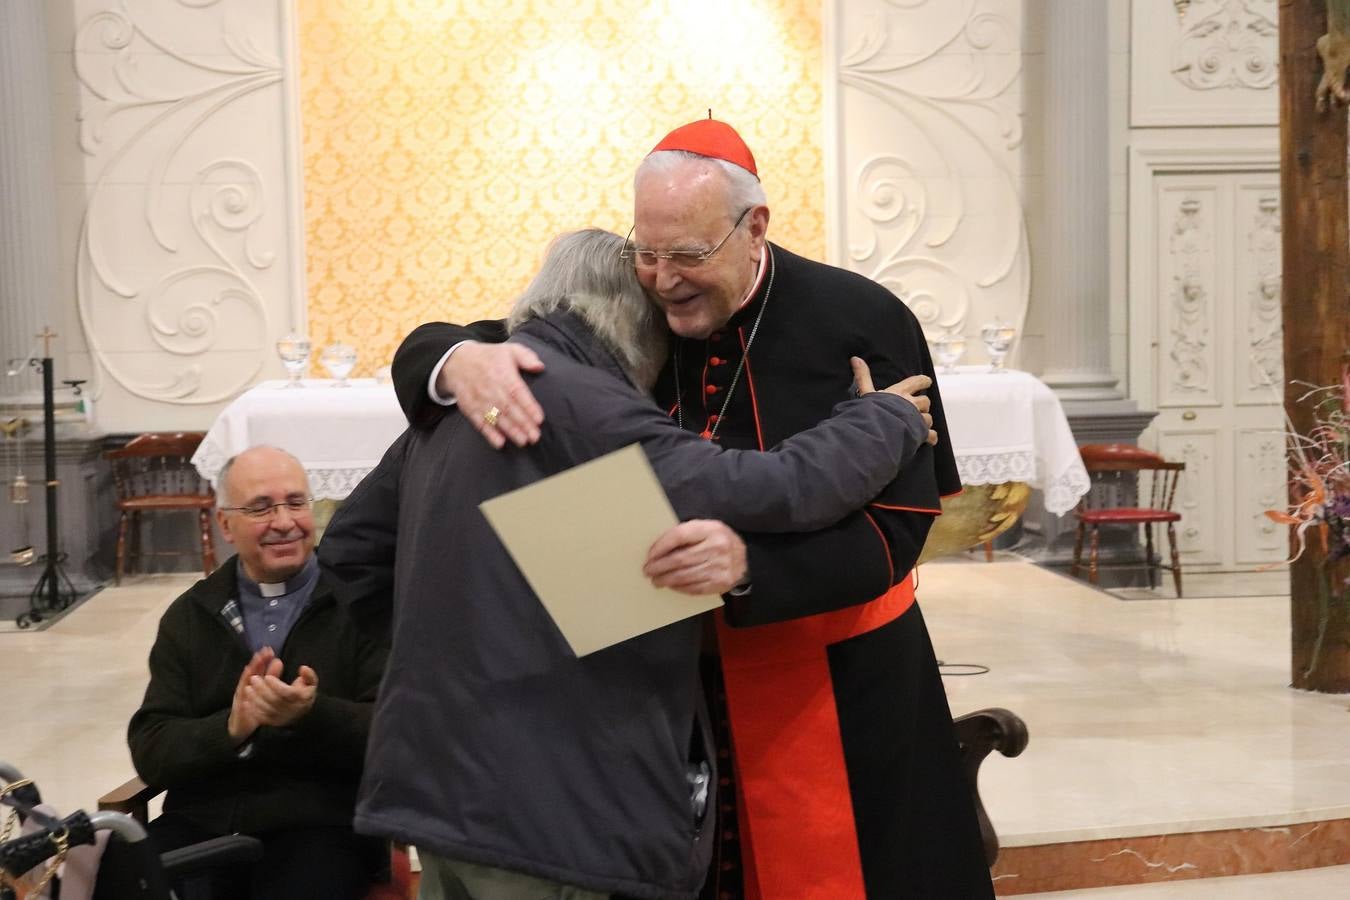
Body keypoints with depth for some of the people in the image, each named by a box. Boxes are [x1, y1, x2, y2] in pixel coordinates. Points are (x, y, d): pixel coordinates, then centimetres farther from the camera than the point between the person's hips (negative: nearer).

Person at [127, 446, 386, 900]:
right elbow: (150, 751, 5)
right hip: (202, 822, 3)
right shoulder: (190, 615, 12)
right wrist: (230, 728, -16)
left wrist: (313, 714, -24)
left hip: (322, 823, -3)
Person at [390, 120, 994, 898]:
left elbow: (896, 528, -18)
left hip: (841, 683, -3)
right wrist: (461, 360, -25)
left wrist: (742, 560, -35)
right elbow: (427, 348, 1)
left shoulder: (861, 325, -14)